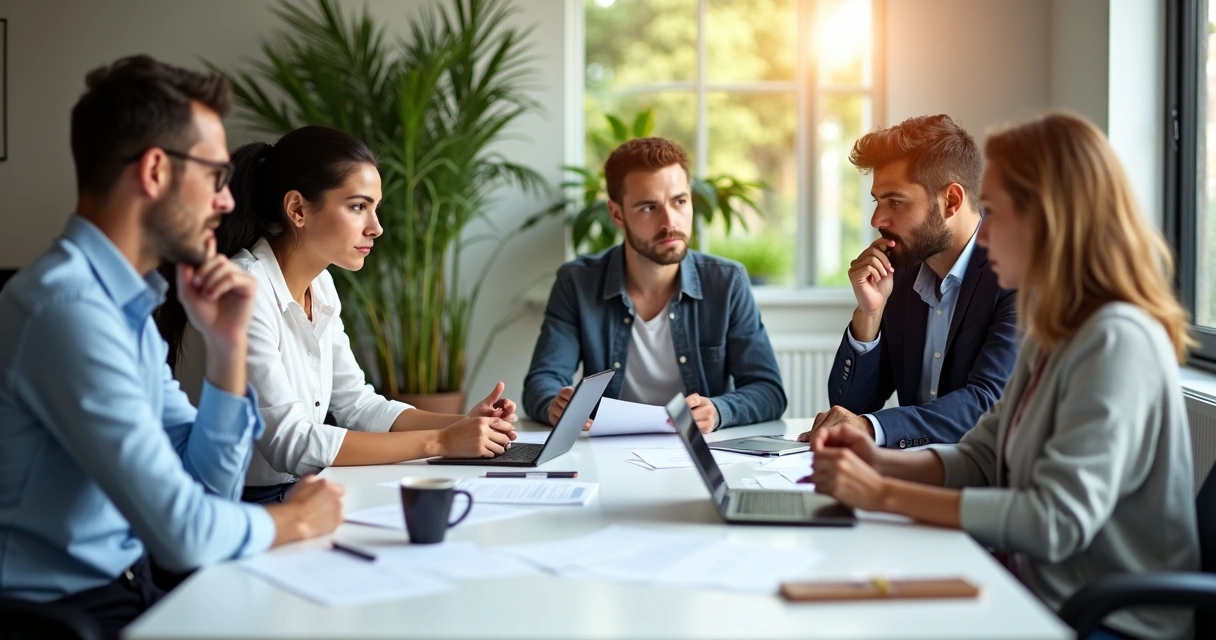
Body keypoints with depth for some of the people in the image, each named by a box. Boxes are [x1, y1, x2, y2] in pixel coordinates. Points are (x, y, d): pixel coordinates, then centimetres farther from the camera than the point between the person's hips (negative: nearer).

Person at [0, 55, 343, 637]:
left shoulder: (128, 305, 8)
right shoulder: (67, 304, -21)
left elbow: (209, 485, 11)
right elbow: (186, 533, -25)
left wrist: (226, 346, -1)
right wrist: (294, 520, -6)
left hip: (128, 589, 8)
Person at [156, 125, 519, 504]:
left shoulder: (320, 285, 6)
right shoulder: (244, 291, -19)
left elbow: (356, 405, 10)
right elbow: (289, 443, -23)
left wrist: (462, 426, -5)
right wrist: (439, 442, -22)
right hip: (240, 509, -7)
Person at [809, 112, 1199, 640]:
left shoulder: (1116, 341, -20)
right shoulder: (1053, 333, 10)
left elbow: (1058, 521, -25)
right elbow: (983, 457, 13)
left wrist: (884, 495, -23)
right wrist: (882, 463, -5)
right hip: (1045, 596, 8)